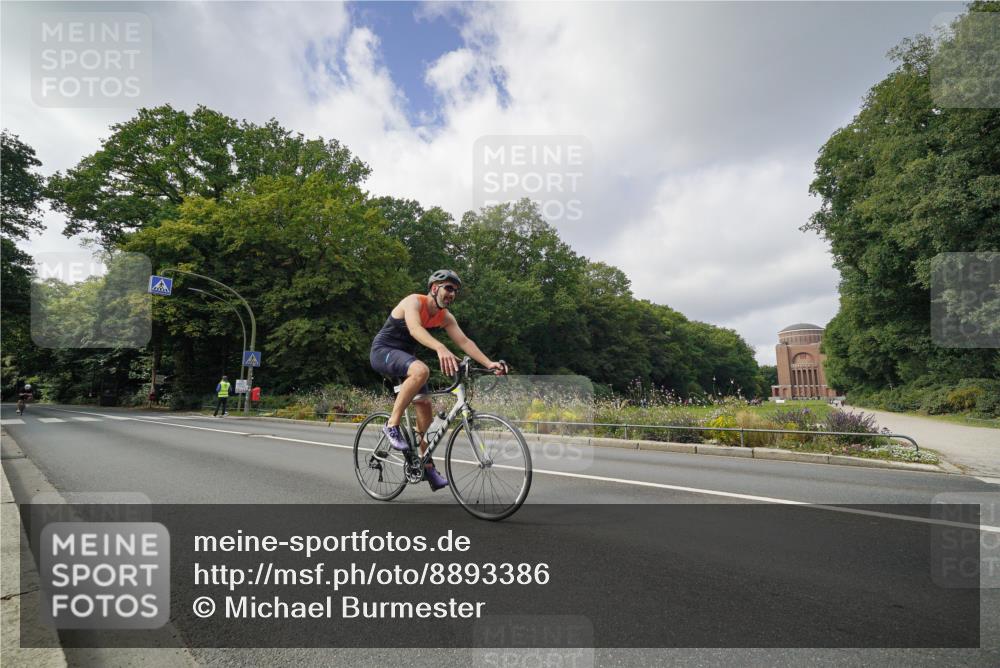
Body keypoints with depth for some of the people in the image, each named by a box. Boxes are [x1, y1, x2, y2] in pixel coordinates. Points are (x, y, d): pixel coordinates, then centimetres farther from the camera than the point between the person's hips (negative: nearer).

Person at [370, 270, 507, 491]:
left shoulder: (446, 317, -1)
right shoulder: (414, 302, -21)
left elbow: (465, 341, -10)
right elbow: (415, 328, -42)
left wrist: (489, 363, -25)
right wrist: (441, 348, -60)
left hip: (405, 356, 8)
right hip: (383, 351, -7)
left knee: (424, 405, 0)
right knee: (421, 370, -36)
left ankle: (427, 466, 10)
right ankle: (392, 425, -23)